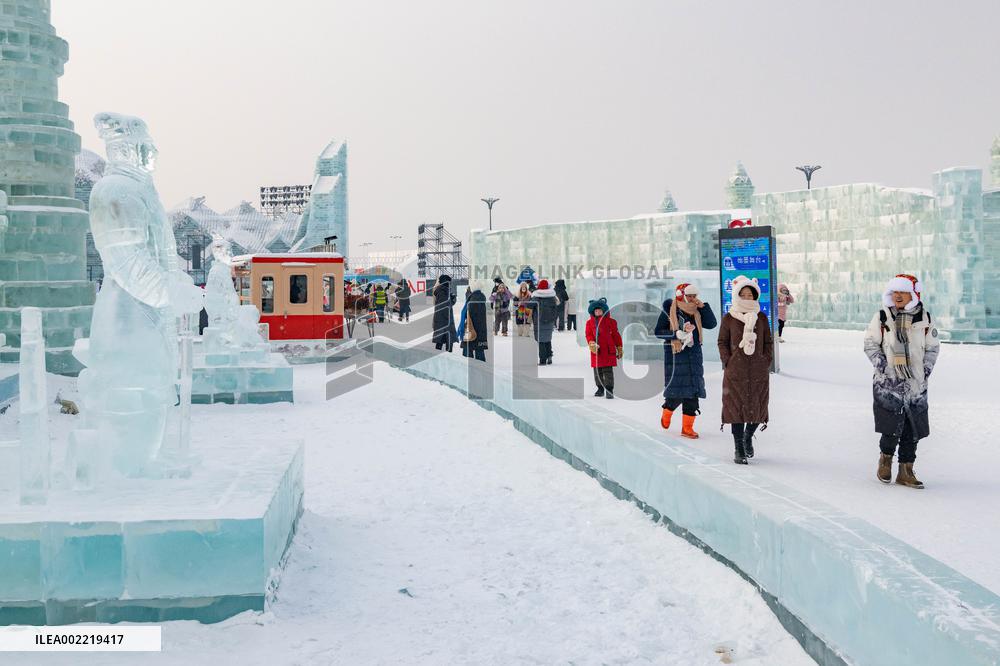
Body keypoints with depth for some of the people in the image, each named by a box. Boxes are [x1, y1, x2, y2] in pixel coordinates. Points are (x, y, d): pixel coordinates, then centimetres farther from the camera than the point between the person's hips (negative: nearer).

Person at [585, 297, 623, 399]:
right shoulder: (590, 322, 7)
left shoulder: (610, 321, 2)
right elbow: (588, 334, 2)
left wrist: (619, 349, 9)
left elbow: (616, 335, 7)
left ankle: (609, 390, -2)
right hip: (596, 351, 3)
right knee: (597, 371, 11)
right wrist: (591, 343, -18)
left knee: (607, 371, -6)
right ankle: (600, 388, 25)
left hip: (608, 350, -3)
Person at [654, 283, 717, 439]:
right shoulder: (669, 310, -5)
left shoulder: (696, 312, 10)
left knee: (692, 390, 0)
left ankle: (687, 427, 6)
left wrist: (703, 306, -7)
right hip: (675, 354, -5)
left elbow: (712, 324, 2)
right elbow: (658, 332, -6)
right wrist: (677, 334, -18)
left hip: (694, 354, 5)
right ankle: (667, 413, 29)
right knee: (676, 391, -4)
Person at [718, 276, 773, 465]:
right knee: (737, 407, -2)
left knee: (757, 406, 4)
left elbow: (768, 342, 13)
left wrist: (767, 361, 2)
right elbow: (722, 342, 5)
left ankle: (748, 437, 34)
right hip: (736, 371, -2)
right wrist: (728, 362, -4)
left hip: (759, 371, 2)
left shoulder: (761, 318, 8)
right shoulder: (729, 318, 2)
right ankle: (739, 450, 6)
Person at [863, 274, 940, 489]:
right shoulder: (882, 317, -1)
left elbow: (933, 347, 15)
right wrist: (882, 364, -6)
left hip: (916, 384, 3)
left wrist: (926, 368, 3)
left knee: (913, 430, 3)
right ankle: (885, 460, 17)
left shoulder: (924, 318, 5)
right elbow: (870, 343, 6)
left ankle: (905, 472, 15)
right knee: (892, 429, -10)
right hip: (888, 383, -2)